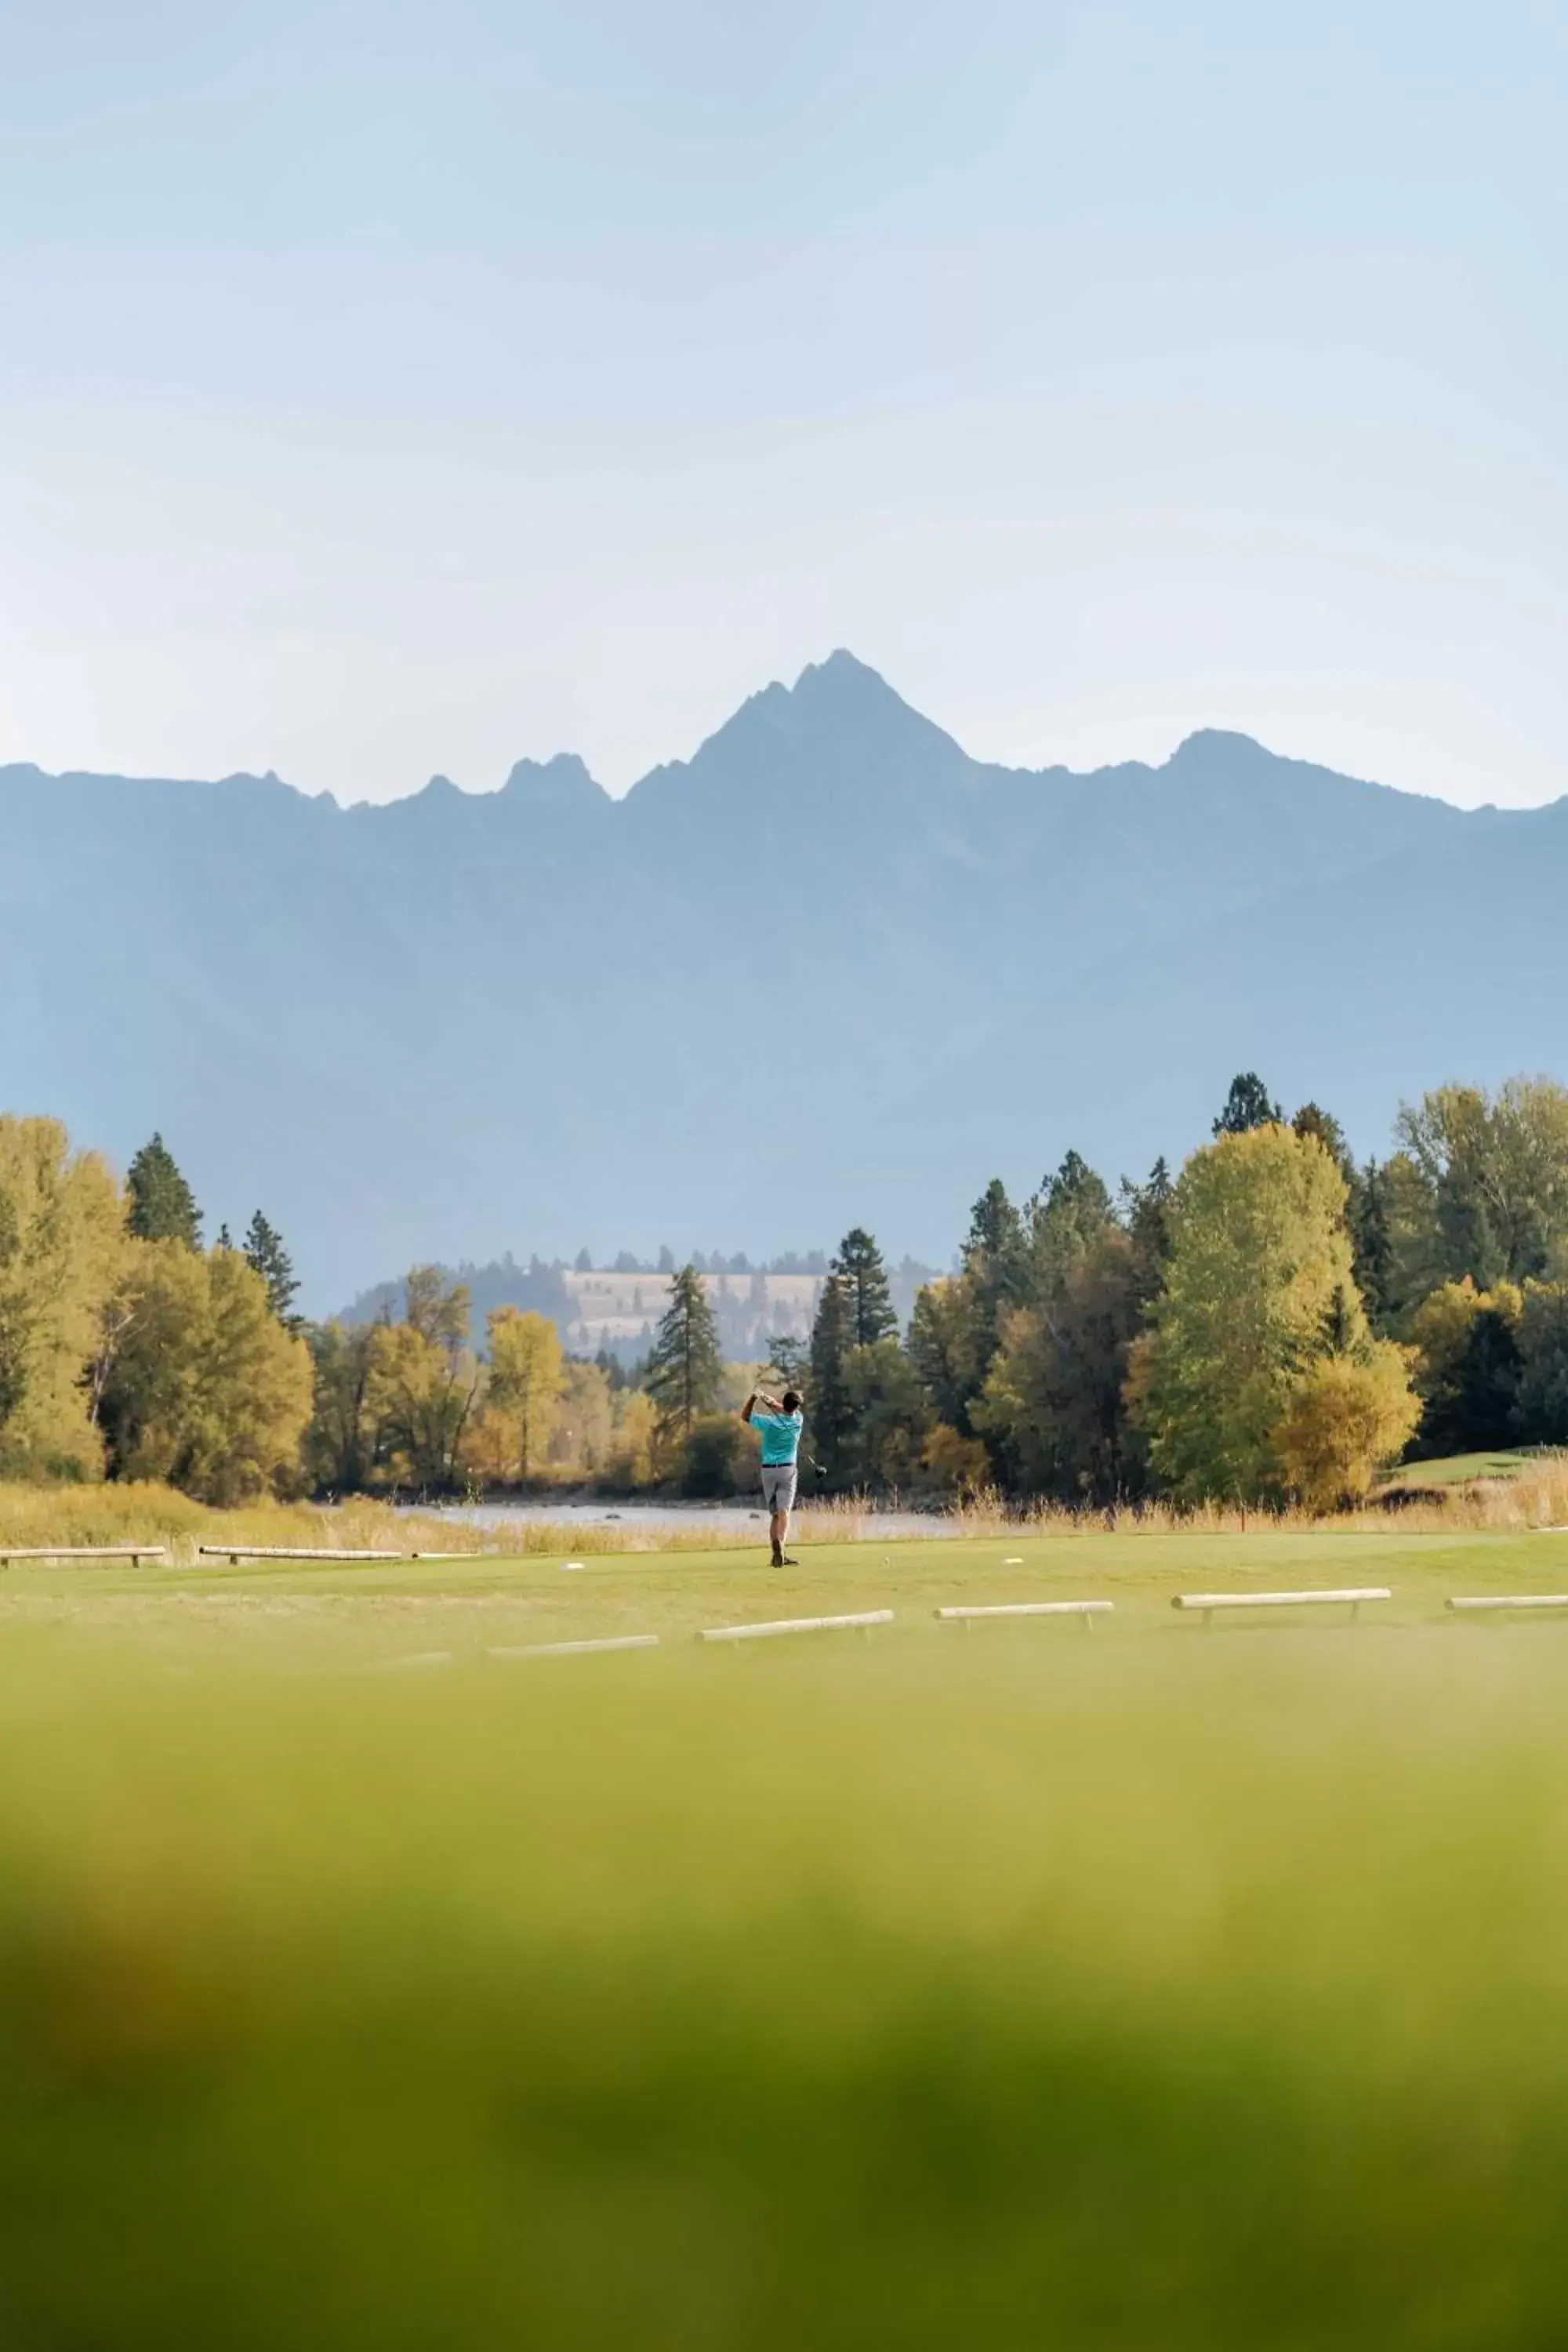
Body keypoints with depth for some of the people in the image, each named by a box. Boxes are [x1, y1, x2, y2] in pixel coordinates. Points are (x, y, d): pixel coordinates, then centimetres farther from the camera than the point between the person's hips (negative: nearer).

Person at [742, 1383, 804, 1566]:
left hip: (768, 1470, 1)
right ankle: (780, 1544, -35)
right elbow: (787, 1411, 15)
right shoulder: (798, 1420, -4)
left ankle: (777, 1554, -2)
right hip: (787, 1470, -1)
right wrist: (771, 1401, -2)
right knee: (784, 1512, -11)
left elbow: (745, 1416, 6)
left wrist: (754, 1397, 1)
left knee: (775, 1514, 9)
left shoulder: (769, 1422, -9)